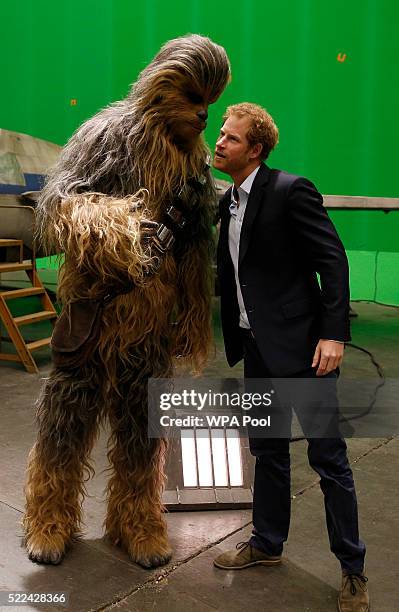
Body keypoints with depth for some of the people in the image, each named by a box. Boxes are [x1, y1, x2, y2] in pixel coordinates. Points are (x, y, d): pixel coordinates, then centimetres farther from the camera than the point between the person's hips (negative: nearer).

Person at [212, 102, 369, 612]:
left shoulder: (291, 191, -12)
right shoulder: (228, 201, 12)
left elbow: (333, 260, -15)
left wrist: (333, 333, -22)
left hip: (301, 345, -7)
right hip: (258, 346, 8)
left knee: (327, 456, 4)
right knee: (267, 451, 19)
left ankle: (352, 569, 22)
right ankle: (267, 544, 37)